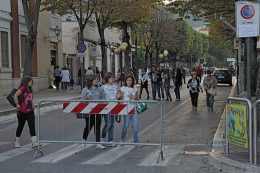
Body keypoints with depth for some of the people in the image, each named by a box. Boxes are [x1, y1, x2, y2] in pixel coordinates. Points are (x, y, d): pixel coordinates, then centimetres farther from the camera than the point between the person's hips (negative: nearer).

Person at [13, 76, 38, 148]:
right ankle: (17, 141, 26)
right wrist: (17, 104, -19)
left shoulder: (30, 90, 11)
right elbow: (15, 96, -22)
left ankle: (34, 142, -8)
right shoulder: (22, 88, -13)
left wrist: (32, 105, 7)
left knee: (32, 126, -5)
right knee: (20, 126, 9)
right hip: (22, 112, -6)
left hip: (30, 112, 6)